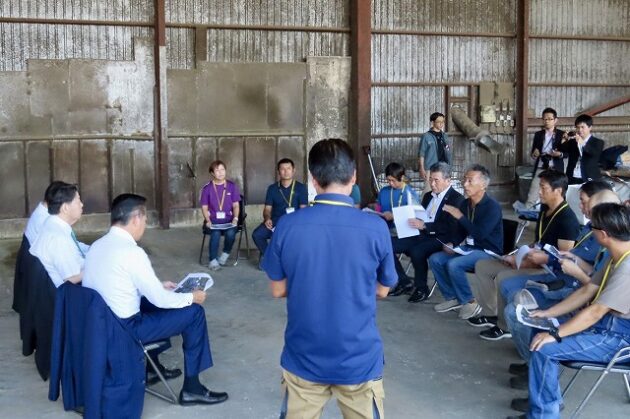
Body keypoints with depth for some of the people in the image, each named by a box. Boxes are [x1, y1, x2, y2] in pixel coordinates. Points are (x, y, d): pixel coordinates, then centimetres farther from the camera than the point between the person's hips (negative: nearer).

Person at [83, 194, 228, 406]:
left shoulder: (97, 245, 4)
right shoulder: (131, 252, -22)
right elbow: (160, 299, -16)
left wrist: (159, 286, 21)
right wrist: (191, 297, 1)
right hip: (123, 329, -9)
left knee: (153, 302, 29)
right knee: (194, 312, 1)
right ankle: (191, 388, 10)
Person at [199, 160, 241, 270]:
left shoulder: (232, 186, 5)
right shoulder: (207, 188, 2)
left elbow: (235, 205, 7)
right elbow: (204, 208, 4)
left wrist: (235, 218, -10)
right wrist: (208, 221, -12)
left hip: (228, 220, 1)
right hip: (213, 221, -1)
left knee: (231, 233, -31)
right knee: (216, 233, -32)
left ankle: (225, 253, -1)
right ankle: (212, 260, -14)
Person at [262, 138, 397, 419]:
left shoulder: (287, 226, -11)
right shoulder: (376, 228, -13)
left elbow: (278, 290, 1)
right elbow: (382, 290, 1)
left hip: (304, 359, 1)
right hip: (359, 359, -1)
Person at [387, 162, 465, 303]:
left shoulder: (457, 199, -7)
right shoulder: (428, 196, 19)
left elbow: (450, 228, -17)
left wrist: (424, 225, -24)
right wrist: (413, 220, 0)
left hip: (440, 239, -7)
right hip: (421, 235, 8)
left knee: (416, 251, -35)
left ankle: (421, 288, -13)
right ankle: (404, 281, 4)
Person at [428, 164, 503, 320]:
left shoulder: (492, 206, -17)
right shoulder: (466, 204, 5)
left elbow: (480, 233, -28)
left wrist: (459, 216, -25)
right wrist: (451, 244, -4)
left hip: (487, 252, -8)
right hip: (469, 247, 8)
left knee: (454, 264, -30)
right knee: (435, 259, -7)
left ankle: (469, 302, -10)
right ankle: (452, 297, 4)